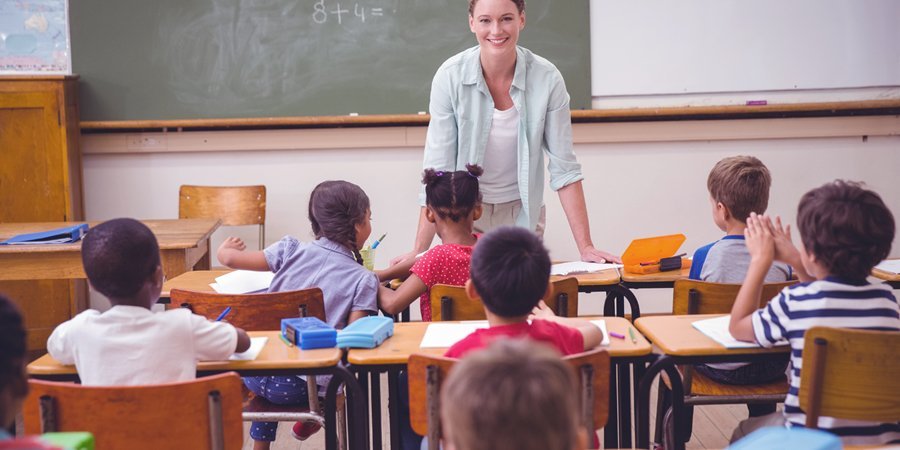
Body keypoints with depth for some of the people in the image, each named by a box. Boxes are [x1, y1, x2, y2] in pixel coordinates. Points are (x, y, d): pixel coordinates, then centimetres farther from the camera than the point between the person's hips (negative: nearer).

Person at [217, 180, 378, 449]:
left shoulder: (292, 250, 1)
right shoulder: (363, 280, -5)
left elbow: (229, 259, 2)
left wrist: (227, 248, 26)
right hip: (304, 386, -3)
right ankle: (309, 420, 46)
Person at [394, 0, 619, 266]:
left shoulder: (547, 79, -16)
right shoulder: (450, 76, -17)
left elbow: (563, 167, -12)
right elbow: (438, 167, -17)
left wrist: (585, 247, -16)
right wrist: (419, 251, -23)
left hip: (522, 214, 1)